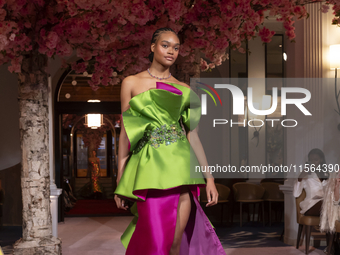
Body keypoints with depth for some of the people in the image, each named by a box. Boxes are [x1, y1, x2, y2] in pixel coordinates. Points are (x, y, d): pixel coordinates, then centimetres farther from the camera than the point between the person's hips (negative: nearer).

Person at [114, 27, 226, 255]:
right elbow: (125, 132, 7)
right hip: (149, 168, -2)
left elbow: (192, 134, 12)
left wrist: (209, 177, 5)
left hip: (179, 166, 2)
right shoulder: (132, 83, 8)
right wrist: (120, 180, 4)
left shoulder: (184, 90, 13)